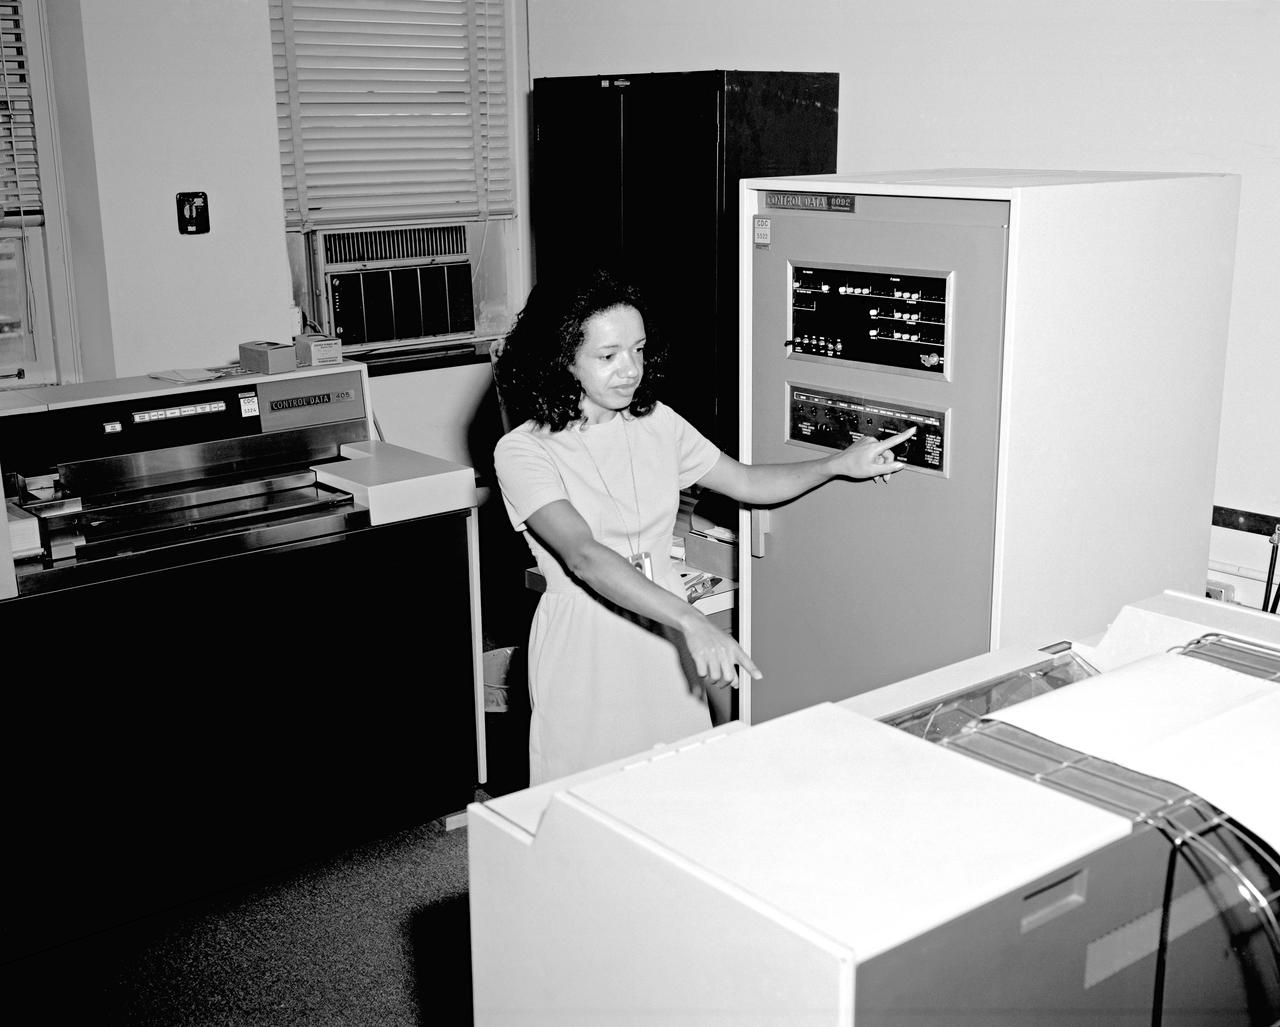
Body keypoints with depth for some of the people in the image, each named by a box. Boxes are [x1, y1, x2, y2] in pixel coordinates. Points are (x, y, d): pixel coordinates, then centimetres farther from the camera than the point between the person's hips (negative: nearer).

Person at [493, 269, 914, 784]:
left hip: (665, 629, 5)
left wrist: (840, 464, 2)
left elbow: (746, 481, 16)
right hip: (584, 642, -5)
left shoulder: (655, 423, 4)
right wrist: (692, 622, -38)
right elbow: (585, 556, -27)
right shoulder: (522, 451, -14)